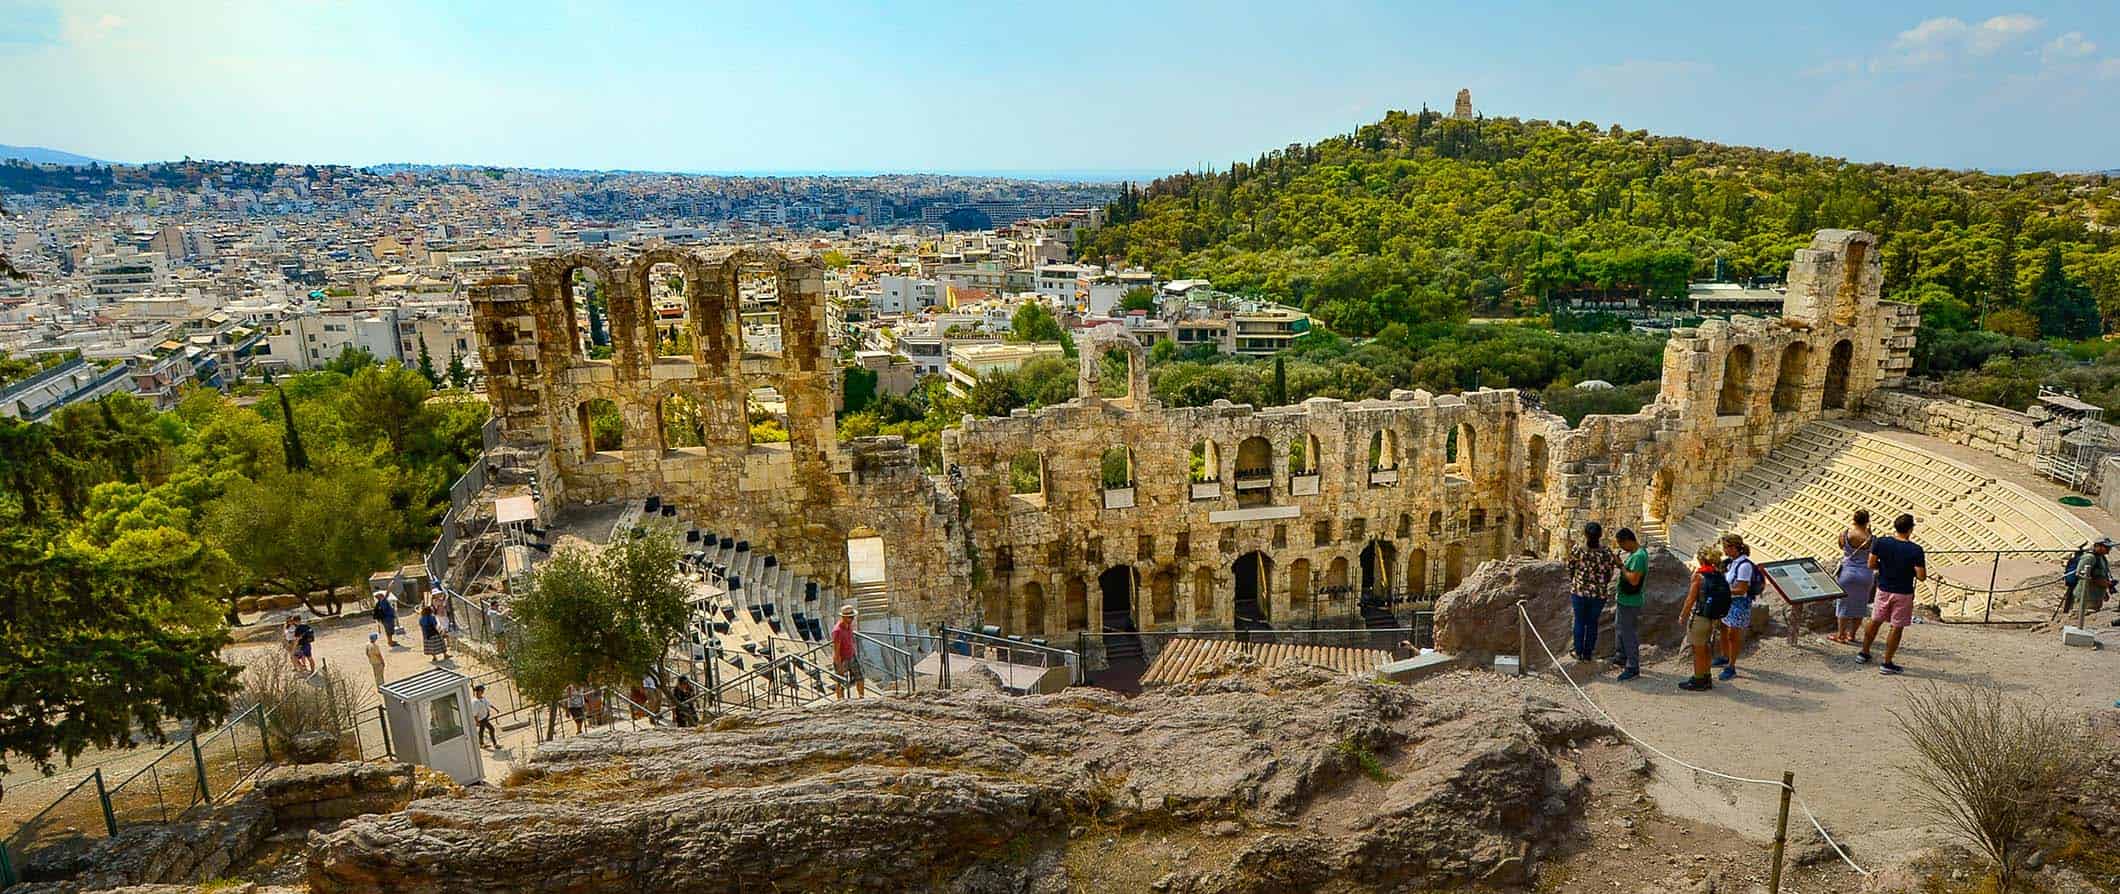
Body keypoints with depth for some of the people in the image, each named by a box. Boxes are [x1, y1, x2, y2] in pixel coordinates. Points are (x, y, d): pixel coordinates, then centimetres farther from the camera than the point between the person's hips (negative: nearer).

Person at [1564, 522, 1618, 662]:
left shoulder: (1576, 550, -14)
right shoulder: (1607, 553, -12)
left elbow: (1570, 570, -1)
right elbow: (1609, 576, -1)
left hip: (1579, 592, 0)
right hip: (1598, 594, 0)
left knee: (1580, 622, 17)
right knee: (1592, 623, 16)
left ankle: (1579, 653, 28)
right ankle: (1587, 654, 27)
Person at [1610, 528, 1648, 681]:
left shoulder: (1639, 556, -24)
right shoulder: (1635, 553, 8)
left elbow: (1634, 579, -29)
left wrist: (1621, 566, -20)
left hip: (1630, 602, -11)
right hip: (1623, 599, 11)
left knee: (1628, 634, -3)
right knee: (1619, 628, 24)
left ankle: (1633, 668, 5)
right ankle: (1623, 657, 39)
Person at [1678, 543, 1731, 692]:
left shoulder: (1699, 575, -17)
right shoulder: (1719, 575, 0)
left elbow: (1691, 599, -13)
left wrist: (1683, 615, -3)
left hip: (1699, 617, -6)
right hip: (1713, 619, 6)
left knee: (1698, 652, 7)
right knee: (1706, 650, 21)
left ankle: (1698, 681, 16)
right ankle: (1706, 678, 31)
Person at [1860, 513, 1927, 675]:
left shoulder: (1881, 542, -8)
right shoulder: (1915, 550, -17)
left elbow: (1871, 565, -2)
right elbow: (1921, 576, -16)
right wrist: (1910, 568, 3)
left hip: (1883, 590, 3)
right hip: (1903, 594, -3)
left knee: (1875, 622, 19)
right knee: (1897, 628, 6)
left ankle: (1864, 654, 30)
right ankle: (1887, 664, 10)